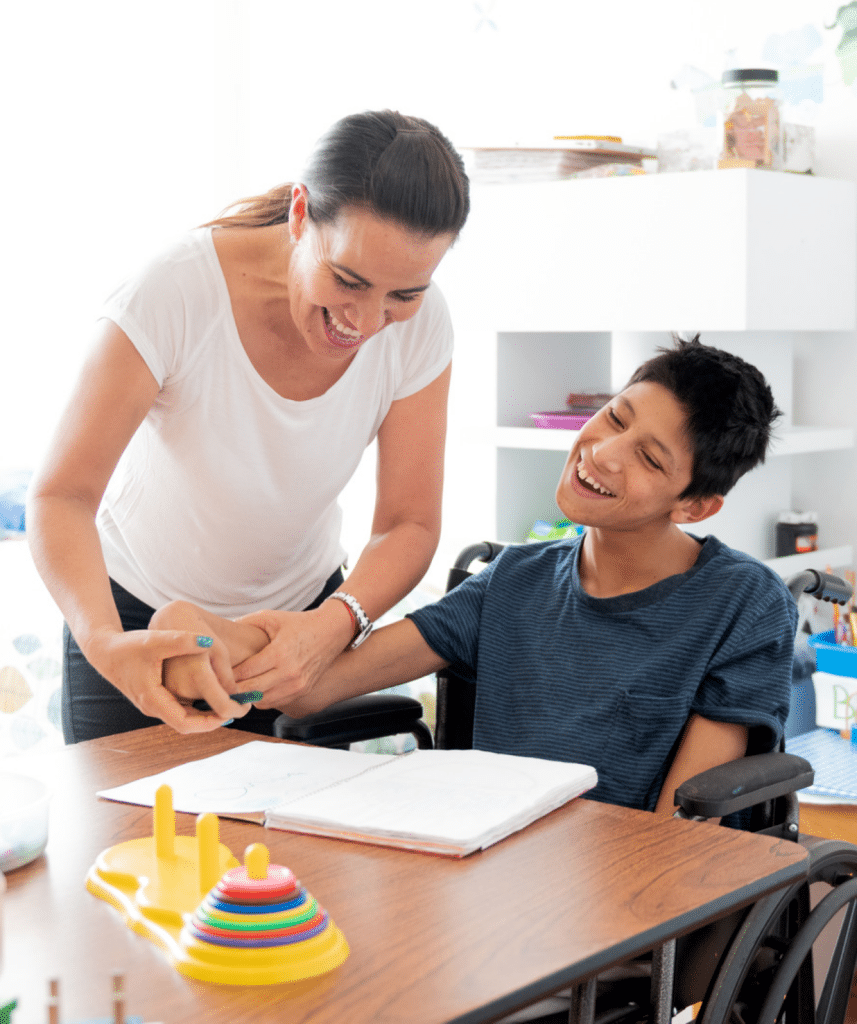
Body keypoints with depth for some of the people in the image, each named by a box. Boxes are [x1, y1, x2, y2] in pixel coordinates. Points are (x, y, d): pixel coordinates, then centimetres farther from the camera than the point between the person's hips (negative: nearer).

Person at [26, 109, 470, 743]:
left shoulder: (419, 325, -20)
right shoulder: (175, 293, -31)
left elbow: (411, 525, -15)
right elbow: (62, 497, -30)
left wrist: (338, 622, -36)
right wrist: (105, 641, -48)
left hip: (300, 610, 3)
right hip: (135, 613, -2)